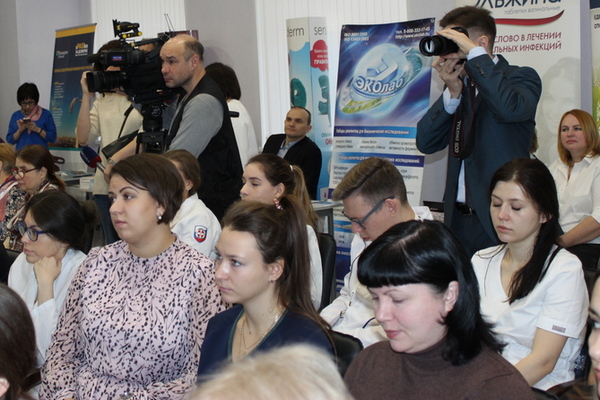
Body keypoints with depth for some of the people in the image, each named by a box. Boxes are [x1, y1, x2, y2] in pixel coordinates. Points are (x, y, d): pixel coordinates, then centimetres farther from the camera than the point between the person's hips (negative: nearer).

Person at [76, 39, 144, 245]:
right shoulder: (102, 101, 14)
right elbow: (84, 138, 5)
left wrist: (115, 160, -13)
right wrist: (86, 97, 3)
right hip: (105, 185, 5)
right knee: (113, 246, 11)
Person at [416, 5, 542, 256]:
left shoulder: (521, 78, -2)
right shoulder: (460, 87, 12)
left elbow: (510, 108, -27)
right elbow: (426, 143, 4)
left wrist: (474, 55, -20)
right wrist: (453, 92, -8)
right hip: (457, 217, 5)